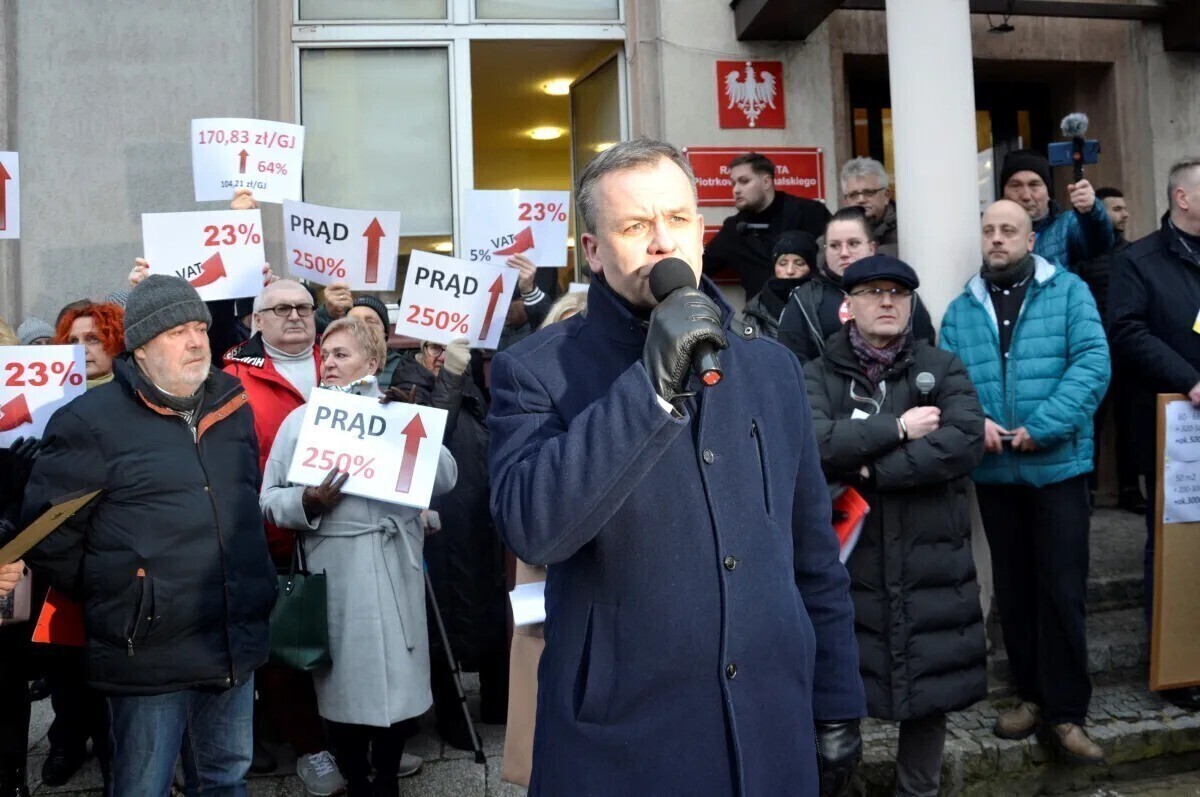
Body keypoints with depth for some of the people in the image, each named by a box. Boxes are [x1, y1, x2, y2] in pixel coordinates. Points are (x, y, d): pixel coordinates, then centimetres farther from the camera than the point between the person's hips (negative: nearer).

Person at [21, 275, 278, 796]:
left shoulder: (232, 407, 9)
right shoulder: (91, 421, -8)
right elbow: (47, 535, -7)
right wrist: (110, 598, -1)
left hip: (236, 644, 5)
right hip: (149, 652, -5)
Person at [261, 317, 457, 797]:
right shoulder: (300, 419, 9)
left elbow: (446, 479, 0)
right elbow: (269, 499, 2)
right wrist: (307, 502, -17)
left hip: (395, 565, 1)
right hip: (334, 570, 0)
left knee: (395, 679, 6)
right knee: (343, 683, 6)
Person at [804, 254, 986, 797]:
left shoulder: (943, 368, 6)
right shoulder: (818, 375, 3)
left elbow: (966, 442, -11)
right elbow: (812, 445, -17)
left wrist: (871, 470, -15)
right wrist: (898, 429, -15)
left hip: (931, 562, 2)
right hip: (848, 561, -1)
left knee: (929, 690, 13)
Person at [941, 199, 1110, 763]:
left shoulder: (1068, 292, 0)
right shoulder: (961, 309, 10)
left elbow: (1093, 363, -11)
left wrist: (1043, 428, -20)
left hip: (1058, 464, -3)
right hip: (993, 470, 3)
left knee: (1062, 590, 0)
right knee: (1013, 588, 13)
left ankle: (1066, 712, 12)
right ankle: (1032, 694, 27)